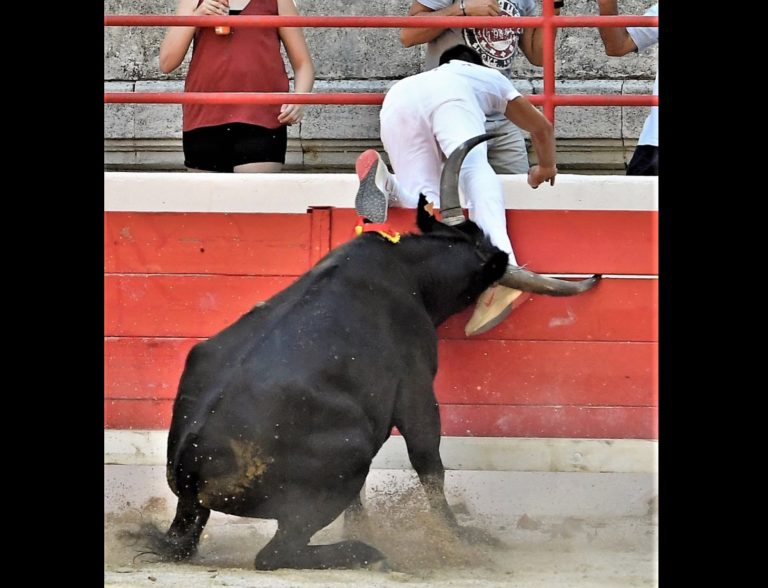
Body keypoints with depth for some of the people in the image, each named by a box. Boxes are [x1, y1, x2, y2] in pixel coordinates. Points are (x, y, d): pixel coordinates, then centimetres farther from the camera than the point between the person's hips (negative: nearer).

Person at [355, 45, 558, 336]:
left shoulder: (434, 73, 50)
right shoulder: (493, 78, 45)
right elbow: (542, 127, 53)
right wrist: (546, 167, 70)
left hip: (396, 98, 3)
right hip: (450, 96, -3)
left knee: (422, 200, 2)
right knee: (475, 169, -24)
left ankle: (383, 183, -32)